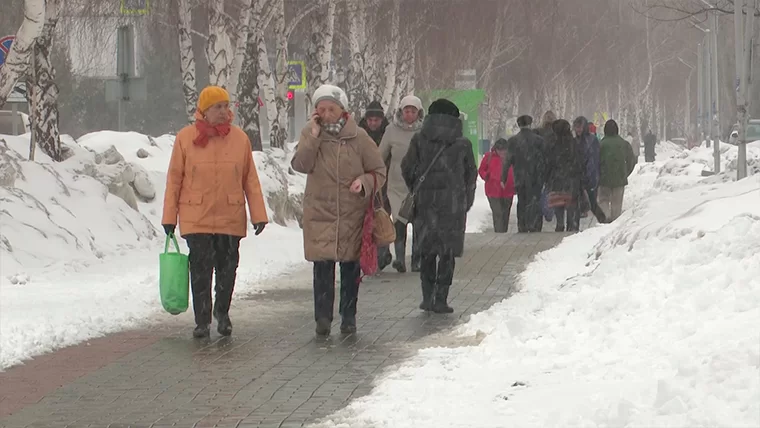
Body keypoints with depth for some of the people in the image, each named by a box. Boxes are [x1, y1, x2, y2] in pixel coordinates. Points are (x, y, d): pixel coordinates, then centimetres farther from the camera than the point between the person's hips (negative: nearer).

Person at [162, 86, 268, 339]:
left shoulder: (239, 138, 3)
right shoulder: (186, 138, -1)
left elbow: (251, 180, 6)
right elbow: (174, 180, 3)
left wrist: (258, 214, 2)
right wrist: (169, 217, 2)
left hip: (231, 219, 2)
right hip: (196, 219, -2)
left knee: (227, 269, 9)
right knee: (200, 270, -3)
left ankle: (222, 313, 29)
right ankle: (202, 320, 7)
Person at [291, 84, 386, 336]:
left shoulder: (358, 137, -3)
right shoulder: (310, 134, 1)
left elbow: (379, 171, 2)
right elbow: (300, 165, -12)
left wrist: (364, 182, -18)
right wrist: (314, 137, -18)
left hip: (352, 213, 0)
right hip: (320, 212, 0)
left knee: (351, 267, 8)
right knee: (322, 267, -4)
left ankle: (349, 316, 19)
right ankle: (323, 317, 3)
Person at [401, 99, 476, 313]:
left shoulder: (419, 140, 2)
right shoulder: (462, 144, 1)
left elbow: (407, 169, 2)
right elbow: (471, 175, 7)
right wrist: (466, 202, 17)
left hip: (425, 201, 1)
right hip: (453, 202, -1)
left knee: (427, 250, 13)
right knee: (448, 251, 4)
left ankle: (428, 296, 9)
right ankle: (440, 298, 0)